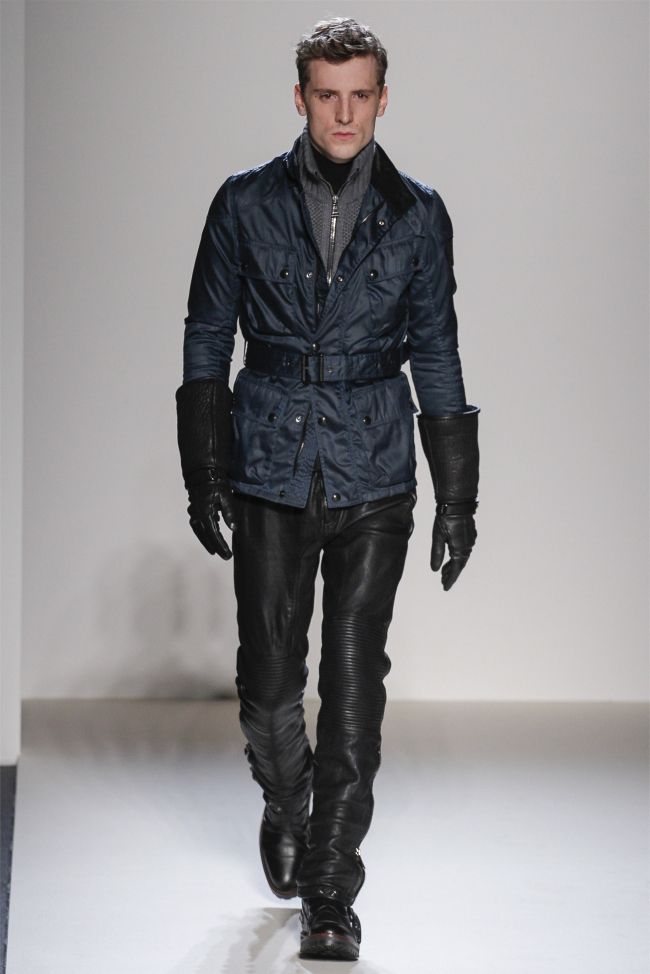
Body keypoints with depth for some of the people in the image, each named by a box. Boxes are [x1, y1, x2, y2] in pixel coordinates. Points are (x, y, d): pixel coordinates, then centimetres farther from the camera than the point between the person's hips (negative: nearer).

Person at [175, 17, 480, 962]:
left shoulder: (416, 214, 3)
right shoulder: (246, 203, 2)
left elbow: (436, 353, 7)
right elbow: (207, 340, 6)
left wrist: (458, 497, 5)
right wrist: (204, 478, 0)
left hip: (373, 480, 0)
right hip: (269, 475, 0)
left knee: (354, 681, -4)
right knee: (269, 680, 4)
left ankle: (330, 891, 2)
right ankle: (286, 805, 36)